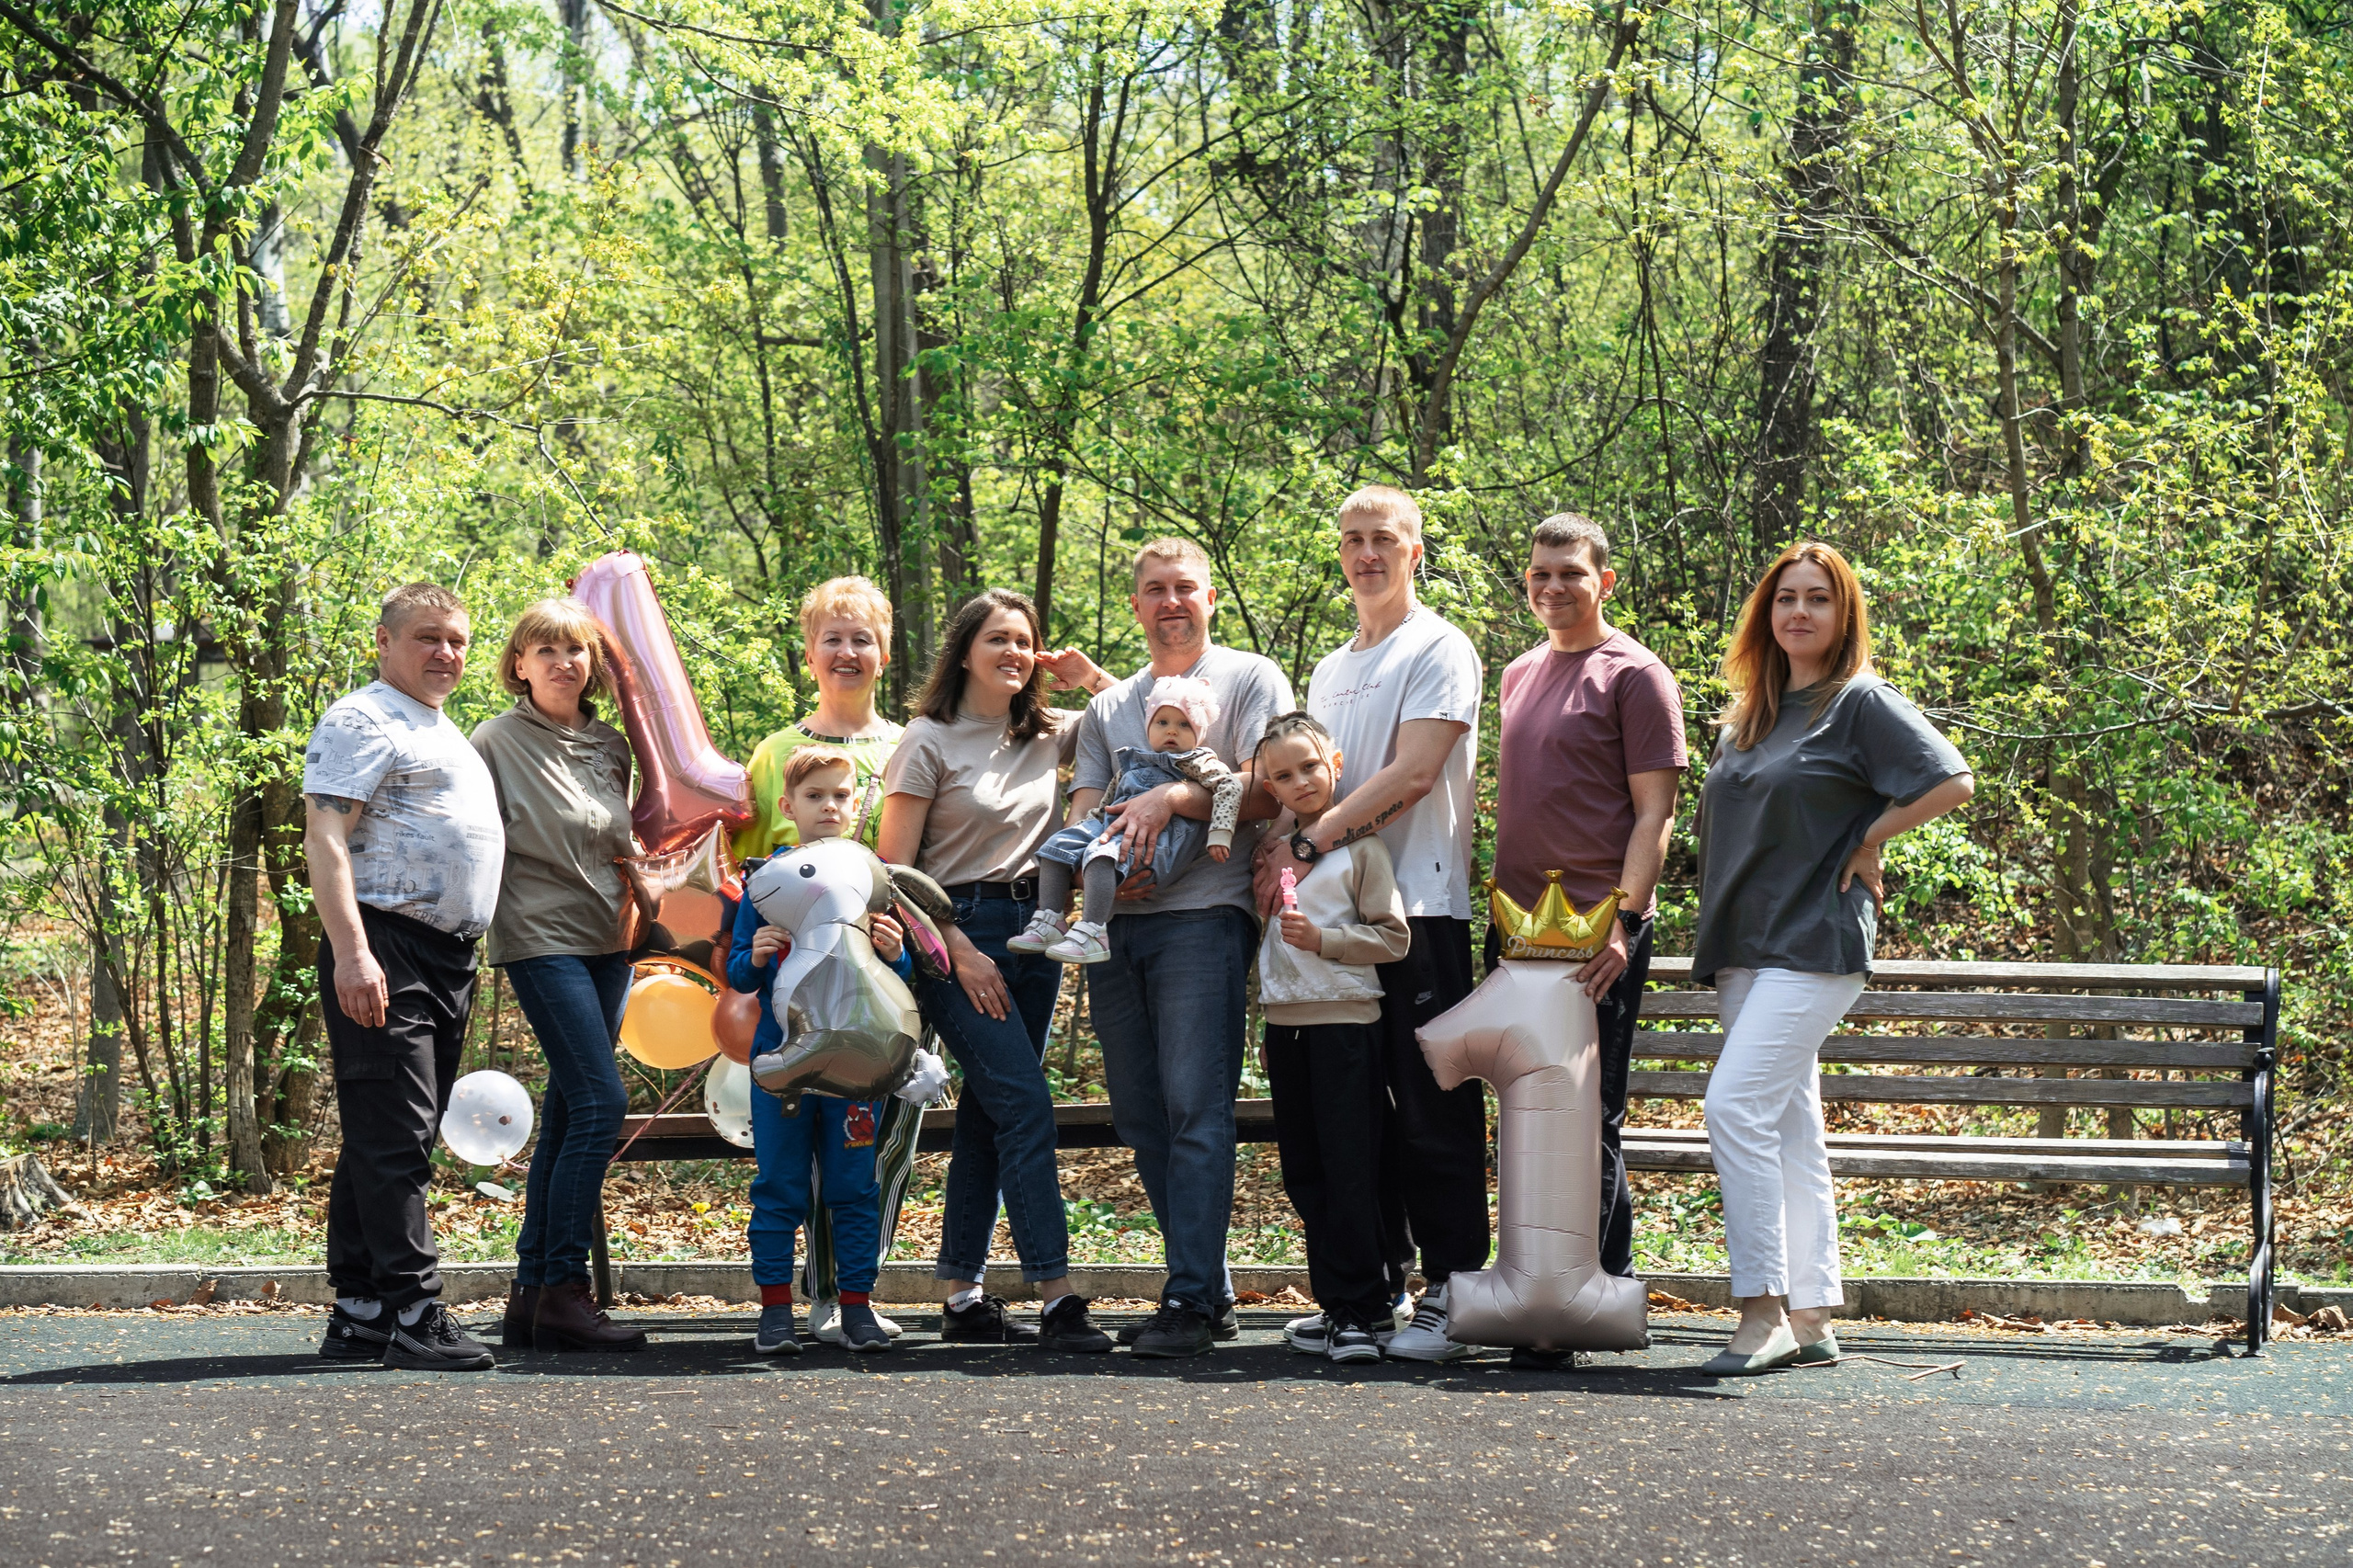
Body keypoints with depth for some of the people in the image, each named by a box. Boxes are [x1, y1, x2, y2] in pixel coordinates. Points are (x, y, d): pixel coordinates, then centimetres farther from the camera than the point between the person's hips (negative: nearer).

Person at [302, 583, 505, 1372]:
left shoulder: (447, 735, 25)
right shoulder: (363, 721, -5)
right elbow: (325, 840, -14)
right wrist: (351, 952, -25)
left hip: (448, 961, 10)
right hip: (385, 953, -10)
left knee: (400, 1142, 10)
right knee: (392, 1139, -11)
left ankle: (358, 1314, 14)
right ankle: (414, 1314, -14)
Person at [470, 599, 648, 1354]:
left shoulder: (612, 746, 13)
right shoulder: (498, 741, -5)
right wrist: (475, 931, -12)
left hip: (606, 943, 7)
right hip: (542, 940, -7)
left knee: (567, 1115, 6)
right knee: (599, 1101, -17)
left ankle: (532, 1293, 10)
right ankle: (563, 1291, -14)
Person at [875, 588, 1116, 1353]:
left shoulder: (1048, 734, 10)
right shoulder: (930, 742, -5)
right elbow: (894, 870, -7)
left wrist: (1089, 676, 7)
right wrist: (960, 952, -13)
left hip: (1033, 926, 6)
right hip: (956, 929, -6)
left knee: (987, 1113, 8)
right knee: (1025, 1104, -15)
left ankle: (962, 1297, 13)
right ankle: (1057, 1300, -18)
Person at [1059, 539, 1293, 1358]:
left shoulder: (1250, 679, 7)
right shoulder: (1110, 706, 23)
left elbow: (1267, 792, -6)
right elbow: (1082, 814, 14)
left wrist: (1171, 797, -16)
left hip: (1204, 914, -6)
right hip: (1117, 924, 6)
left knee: (1196, 1106, -13)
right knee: (1142, 1115, 5)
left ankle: (1191, 1299, -15)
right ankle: (1211, 1290, 11)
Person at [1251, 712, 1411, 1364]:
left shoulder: (1360, 846, -5)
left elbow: (1393, 938, -8)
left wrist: (1323, 939, -18)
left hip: (1345, 1021, -6)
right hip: (1285, 1022, 6)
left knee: (1349, 1170, -7)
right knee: (1304, 1171, 7)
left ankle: (1365, 1309, -3)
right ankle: (1336, 1302, 13)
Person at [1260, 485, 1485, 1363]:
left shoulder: (1439, 650, -1)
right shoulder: (1329, 671, 23)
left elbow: (1412, 775, -12)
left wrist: (1308, 845, -15)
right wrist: (1294, 857, -1)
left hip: (1419, 904, -8)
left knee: (1432, 1112, -7)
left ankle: (1449, 1292, -6)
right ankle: (1374, 1284, 14)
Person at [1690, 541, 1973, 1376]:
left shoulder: (1862, 704, -4)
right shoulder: (1748, 717, 18)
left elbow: (1953, 782, -11)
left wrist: (1867, 840, -7)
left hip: (1815, 940, -8)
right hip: (1743, 946, 8)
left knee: (1735, 1103, -19)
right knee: (1790, 1128, 8)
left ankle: (1765, 1312, -18)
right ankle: (1809, 1320, 11)